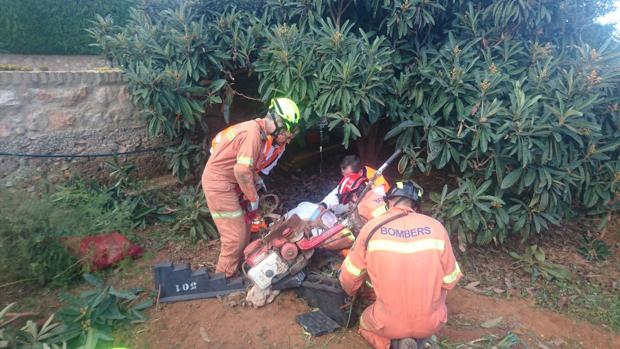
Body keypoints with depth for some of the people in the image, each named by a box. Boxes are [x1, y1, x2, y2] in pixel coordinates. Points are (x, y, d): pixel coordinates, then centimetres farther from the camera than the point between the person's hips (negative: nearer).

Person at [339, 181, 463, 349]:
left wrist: (350, 292, 25)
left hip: (388, 324, -1)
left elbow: (349, 275, 1)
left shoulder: (371, 228, -10)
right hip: (432, 323, 2)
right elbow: (450, 280, 0)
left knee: (365, 322, 33)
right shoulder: (435, 227, -9)